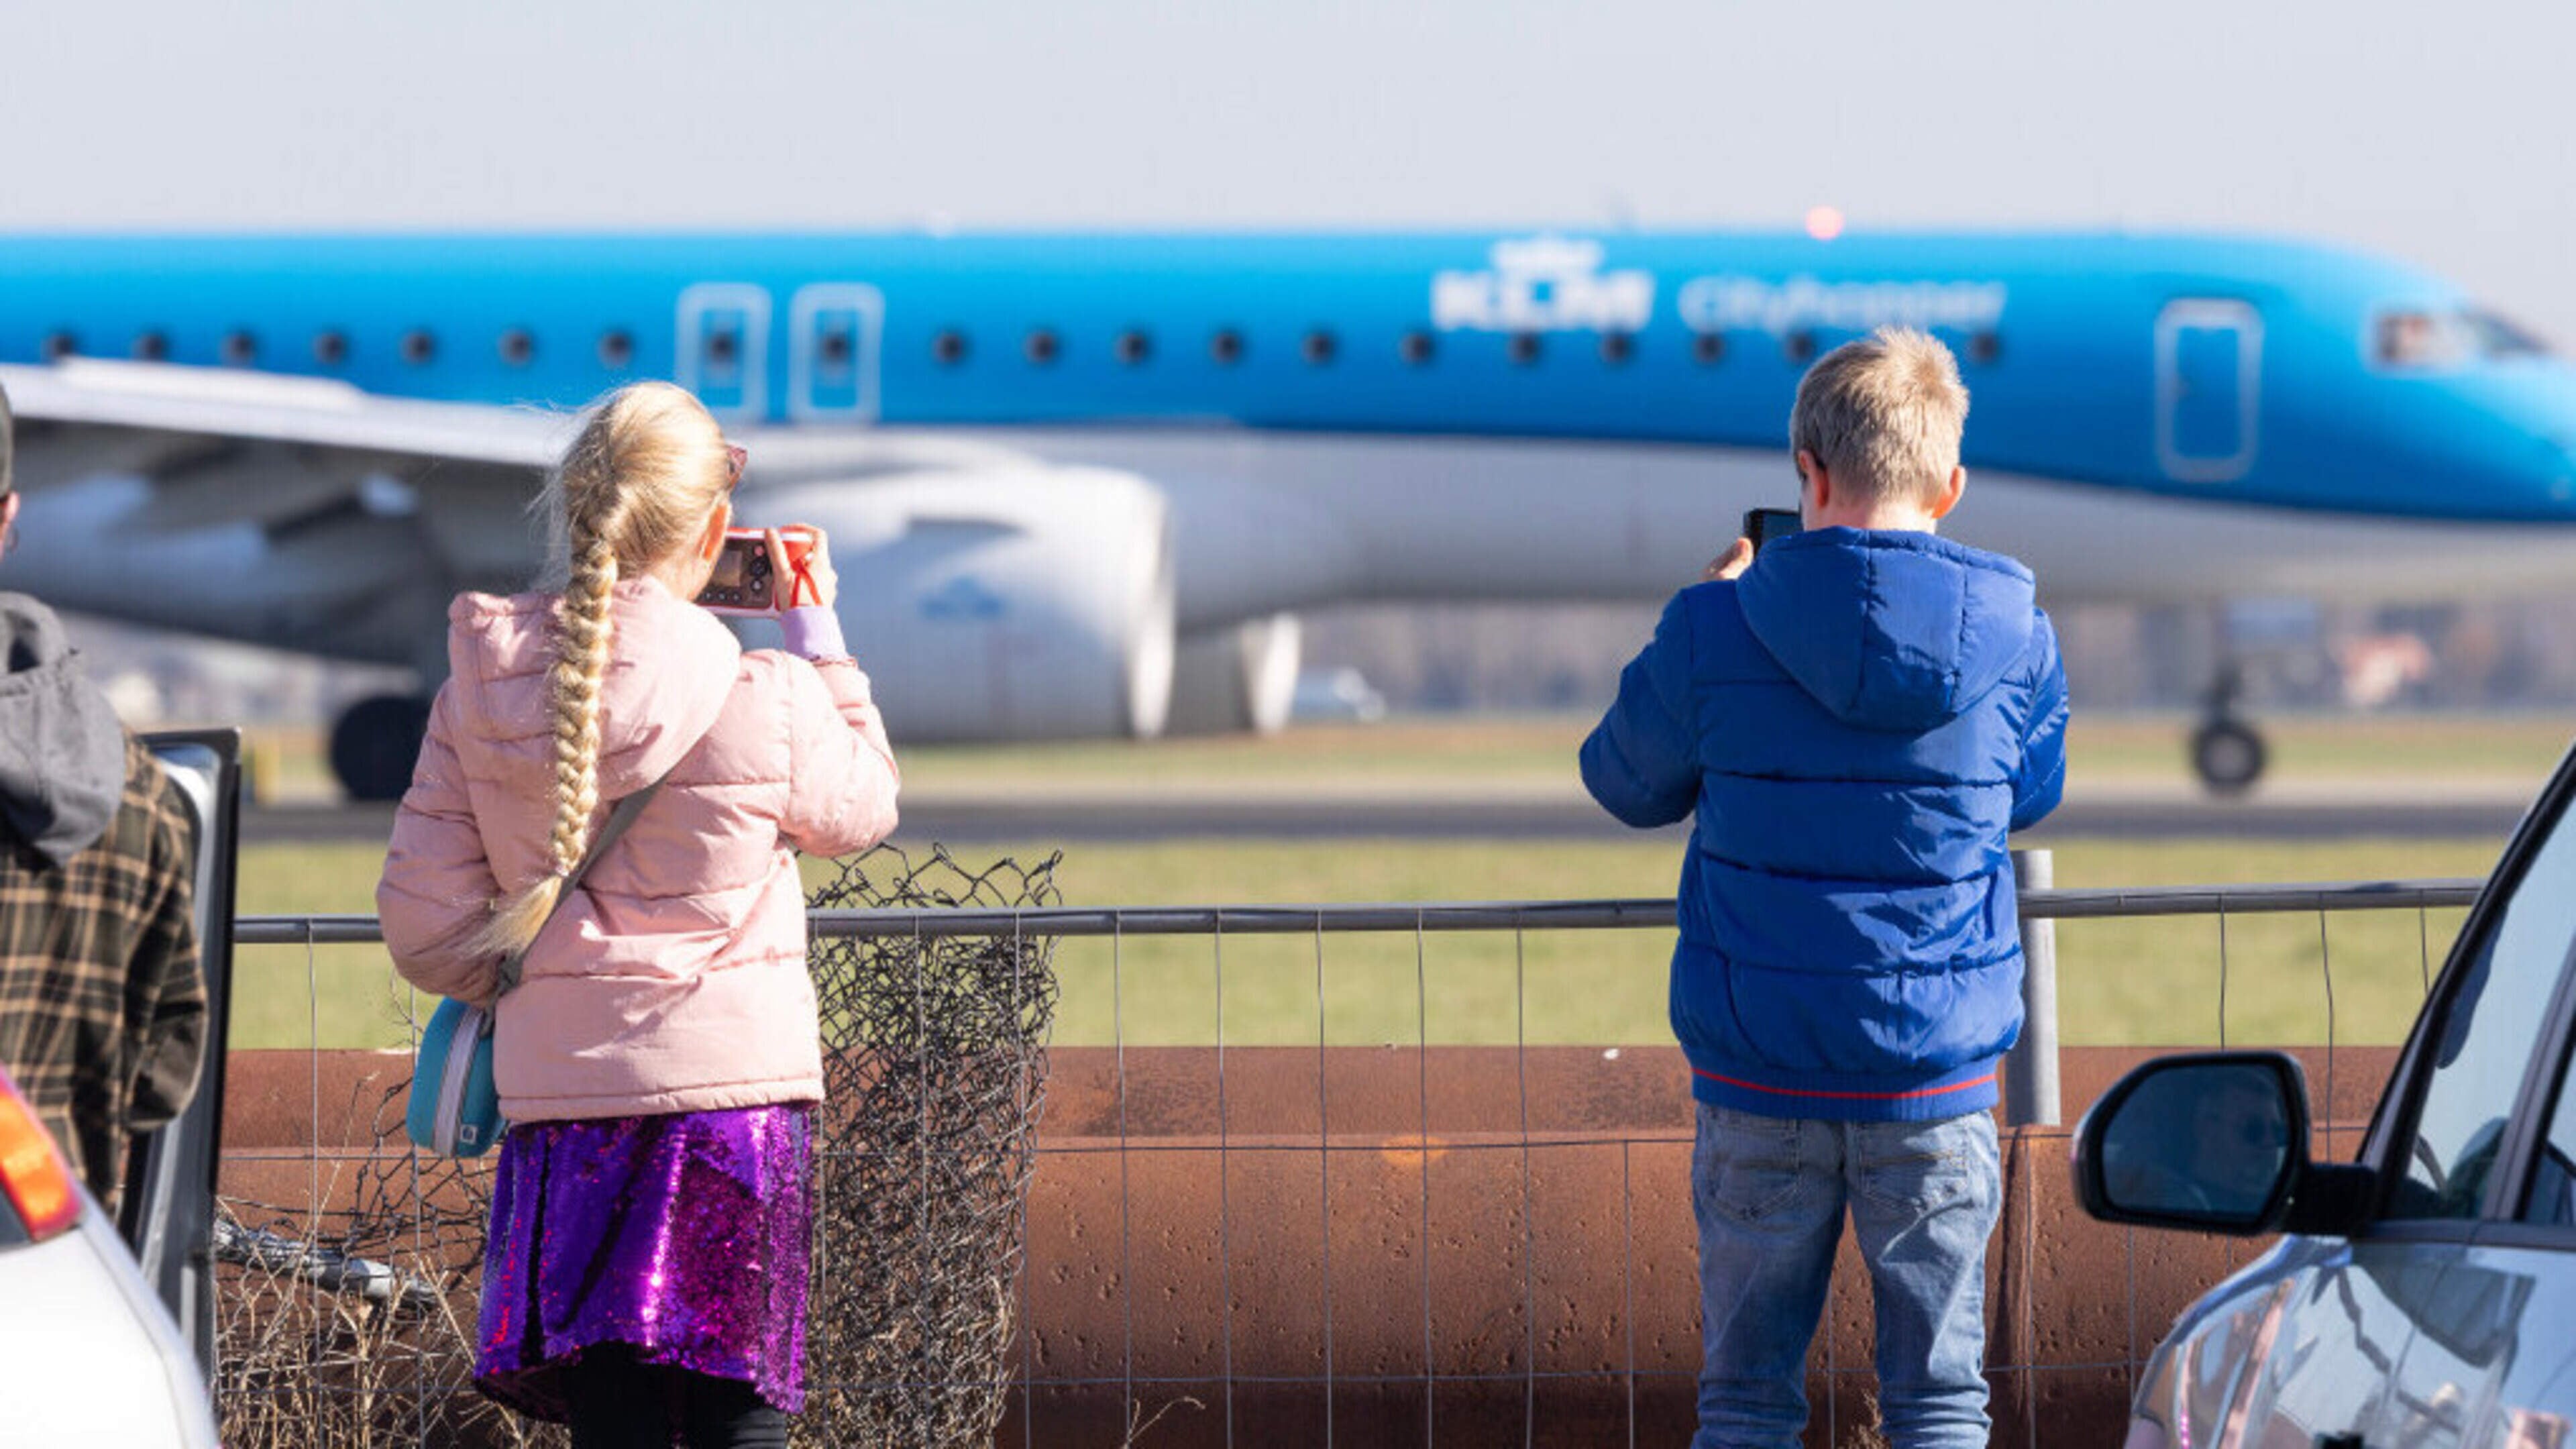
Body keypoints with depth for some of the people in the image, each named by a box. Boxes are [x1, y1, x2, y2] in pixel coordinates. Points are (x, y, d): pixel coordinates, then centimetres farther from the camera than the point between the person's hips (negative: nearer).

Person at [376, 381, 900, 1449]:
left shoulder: (482, 697, -1)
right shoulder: (765, 702, -11)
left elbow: (425, 926, 0)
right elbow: (863, 808, 11)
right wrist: (821, 633, 17)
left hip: (558, 1091, 3)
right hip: (735, 1082, -3)